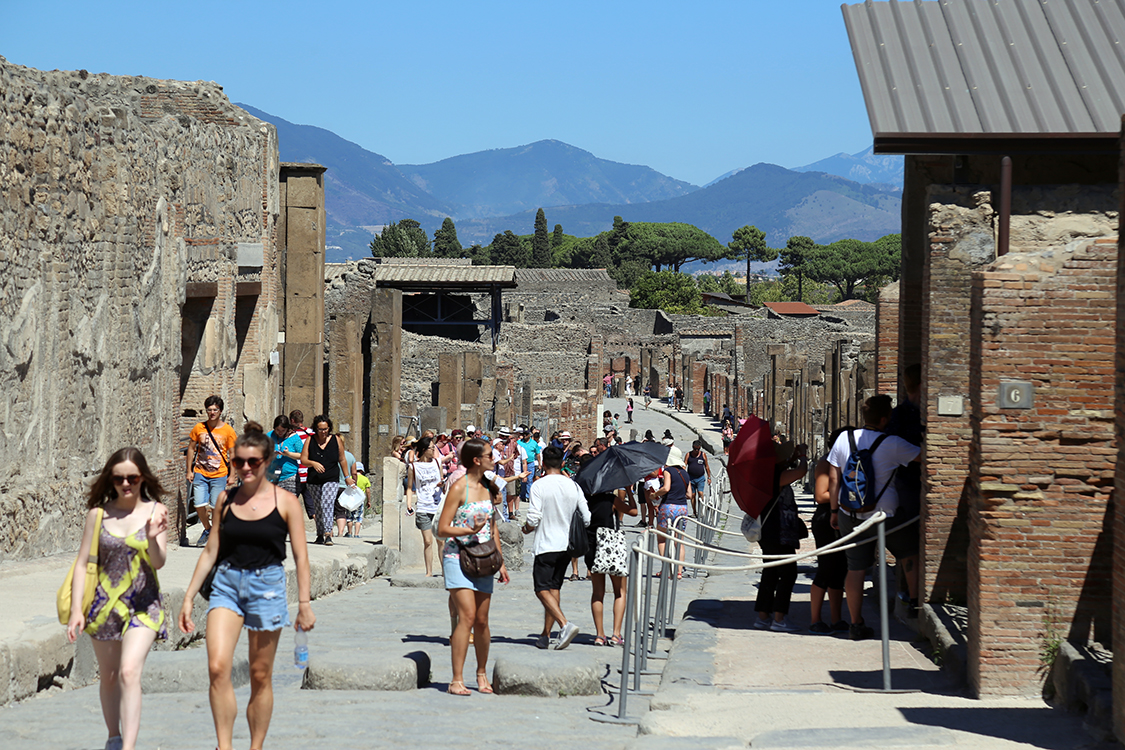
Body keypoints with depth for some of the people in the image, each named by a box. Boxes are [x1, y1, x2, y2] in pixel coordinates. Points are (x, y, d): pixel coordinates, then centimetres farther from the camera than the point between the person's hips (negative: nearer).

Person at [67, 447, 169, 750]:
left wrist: (153, 538, -28)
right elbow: (82, 563, 2)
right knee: (108, 676, 14)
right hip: (104, 604, 2)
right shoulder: (98, 514, -1)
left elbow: (159, 562, -8)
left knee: (129, 672, -19)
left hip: (143, 604, -2)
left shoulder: (155, 511, -3)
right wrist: (76, 608, -5)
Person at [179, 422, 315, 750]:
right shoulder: (226, 500, 6)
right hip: (227, 584, 2)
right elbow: (210, 552, 11)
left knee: (260, 676, 6)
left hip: (267, 586, -2)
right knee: (218, 668, -15)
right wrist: (188, 597, 9)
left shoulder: (285, 501, -2)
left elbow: (300, 556, -1)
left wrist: (304, 603, -6)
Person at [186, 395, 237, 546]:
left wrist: (231, 476, -3)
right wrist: (189, 471, 7)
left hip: (219, 475, -2)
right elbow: (191, 449, 11)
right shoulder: (199, 428, 2)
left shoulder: (228, 430, -3)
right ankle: (207, 529, 23)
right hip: (200, 473, 2)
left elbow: (232, 454, 1)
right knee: (199, 505, -3)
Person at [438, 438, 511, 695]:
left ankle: (482, 673, 23)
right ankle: (457, 679, -12)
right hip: (458, 556, -6)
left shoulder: (490, 488, 11)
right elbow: (442, 528, -10)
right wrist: (470, 530, -24)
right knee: (467, 616, -15)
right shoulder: (459, 488, -9)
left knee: (482, 621, 6)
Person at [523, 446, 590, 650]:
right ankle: (545, 635, 14)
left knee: (542, 589, -4)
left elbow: (534, 518, -15)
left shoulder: (539, 485, -11)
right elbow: (587, 518, 2)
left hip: (546, 545, -5)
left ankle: (565, 624, -24)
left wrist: (526, 528, 7)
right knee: (554, 587, 12)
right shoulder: (573, 485, 3)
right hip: (566, 545, 5)